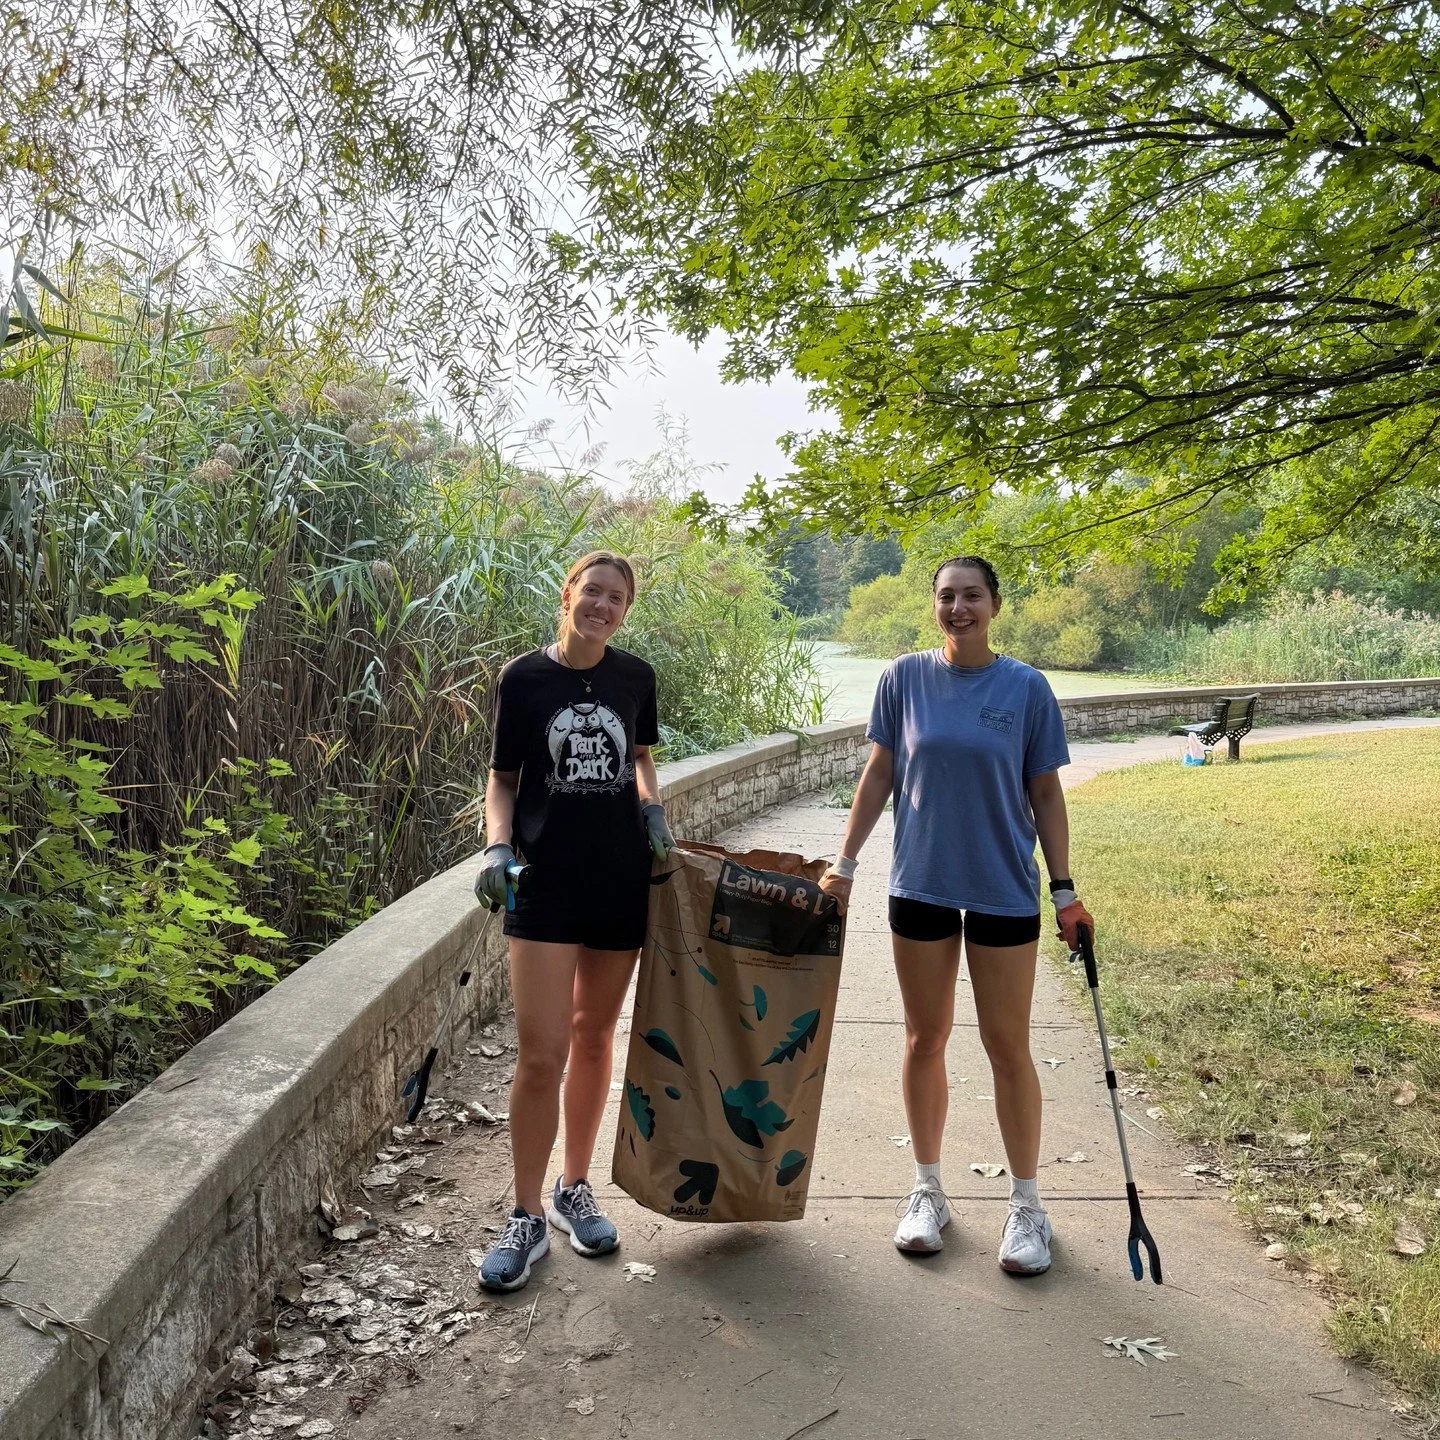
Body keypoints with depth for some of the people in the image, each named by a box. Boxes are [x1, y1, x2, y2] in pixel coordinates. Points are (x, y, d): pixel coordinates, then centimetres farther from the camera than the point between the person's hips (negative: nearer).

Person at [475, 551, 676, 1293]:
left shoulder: (634, 677, 3)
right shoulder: (524, 677, -4)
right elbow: (503, 778, 2)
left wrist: (651, 807, 1)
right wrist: (497, 845, -13)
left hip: (620, 878, 3)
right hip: (545, 879, -3)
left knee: (594, 1038, 14)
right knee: (541, 1052, -6)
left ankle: (574, 1189, 31)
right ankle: (526, 1218, 10)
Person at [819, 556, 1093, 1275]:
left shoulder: (1026, 687, -4)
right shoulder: (906, 677, -1)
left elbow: (1045, 793, 1)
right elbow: (879, 774, 4)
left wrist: (1065, 891, -1)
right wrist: (844, 864, 2)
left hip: (1005, 889, -1)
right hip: (920, 885, 1)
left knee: (1008, 1045, 6)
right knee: (925, 1040, 11)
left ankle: (1025, 1204, 23)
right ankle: (927, 1190, 29)